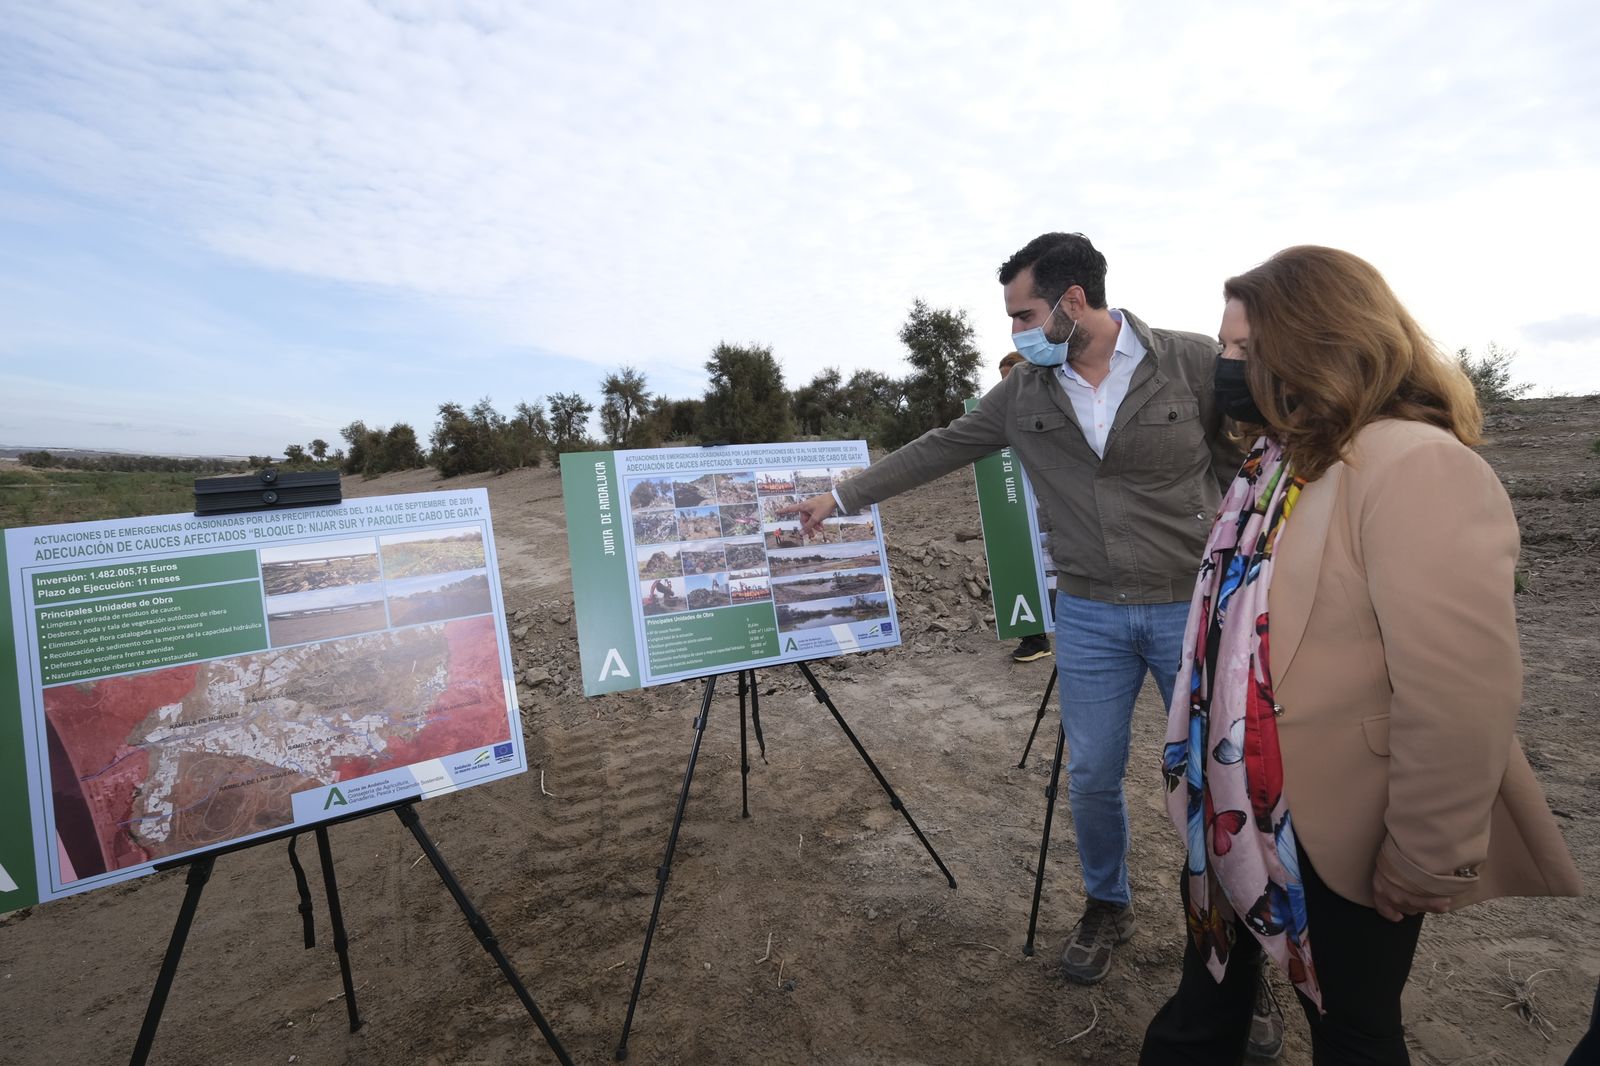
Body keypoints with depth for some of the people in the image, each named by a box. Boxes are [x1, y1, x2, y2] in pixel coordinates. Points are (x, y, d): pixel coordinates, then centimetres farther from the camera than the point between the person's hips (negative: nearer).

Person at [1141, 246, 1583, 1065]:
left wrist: (1428, 864, -17)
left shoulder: (1417, 467, -23)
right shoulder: (1281, 461, 6)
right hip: (1234, 814, 8)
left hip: (1336, 839, -7)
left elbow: (1461, 698, -26)